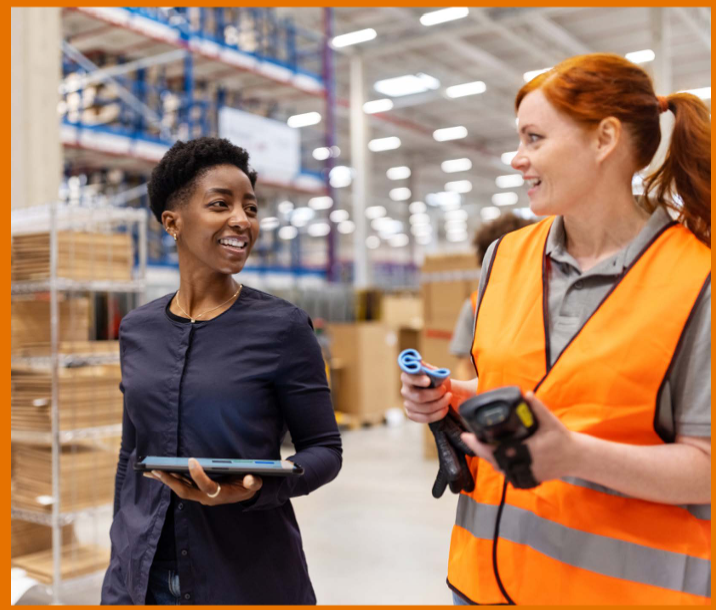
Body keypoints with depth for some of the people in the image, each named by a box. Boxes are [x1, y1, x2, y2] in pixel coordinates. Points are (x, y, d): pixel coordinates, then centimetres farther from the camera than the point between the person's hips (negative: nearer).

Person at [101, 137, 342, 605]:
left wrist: (256, 487, -24)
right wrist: (119, 573, 13)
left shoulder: (284, 327, -10)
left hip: (250, 579, -3)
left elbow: (324, 450, -7)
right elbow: (132, 456, 10)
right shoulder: (137, 330, 2)